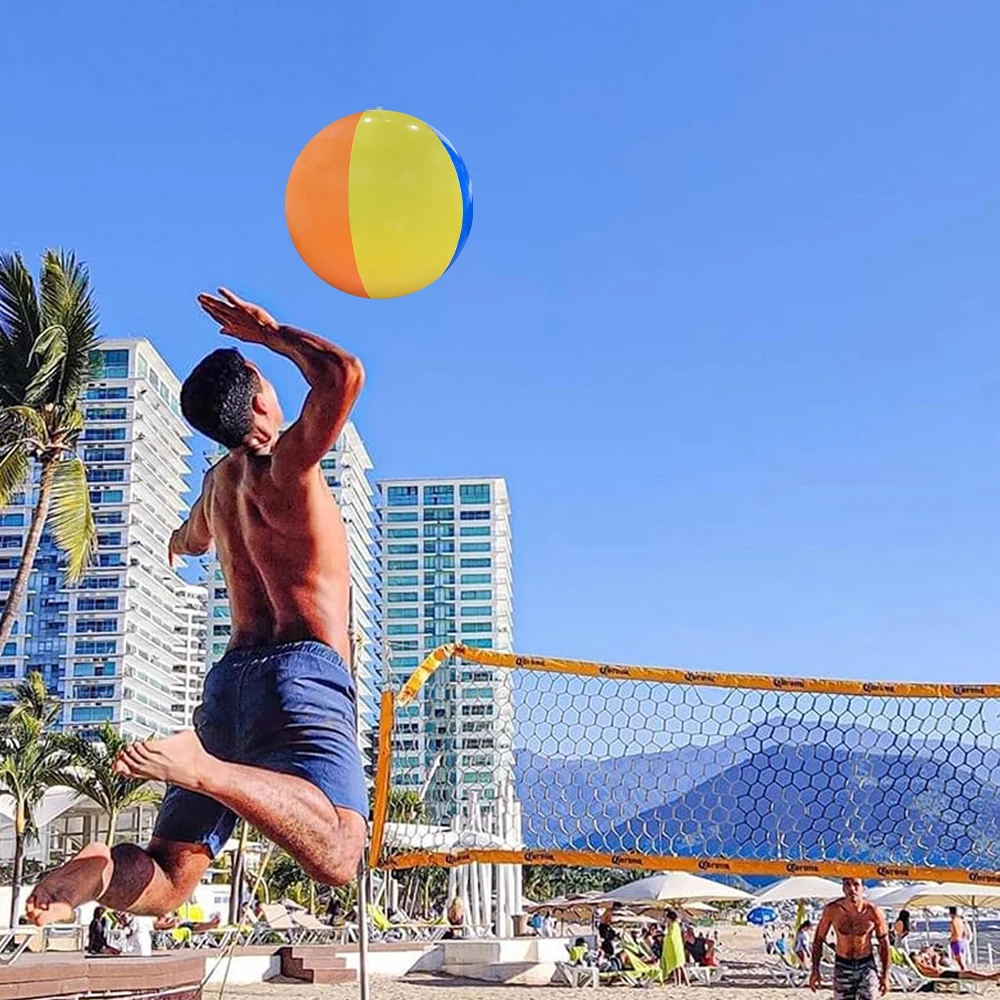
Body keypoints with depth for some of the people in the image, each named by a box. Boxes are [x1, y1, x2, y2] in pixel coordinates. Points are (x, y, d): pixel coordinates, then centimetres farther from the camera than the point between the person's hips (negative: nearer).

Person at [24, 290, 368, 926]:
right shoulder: (287, 464, -1)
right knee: (337, 856, -24)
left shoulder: (219, 481, 21)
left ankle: (99, 872, -25)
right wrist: (271, 334, 0)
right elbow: (343, 374, -17)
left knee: (166, 882, 7)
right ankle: (199, 766, -38)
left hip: (231, 677, 7)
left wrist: (180, 541, 71)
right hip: (303, 669, -7)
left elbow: (189, 542, 46)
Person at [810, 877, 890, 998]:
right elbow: (819, 938, -1)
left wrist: (885, 975, 1)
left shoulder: (873, 912, -17)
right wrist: (815, 970, -1)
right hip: (842, 966, 1)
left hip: (866, 966, -1)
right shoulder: (832, 910, -15)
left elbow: (884, 942, -2)